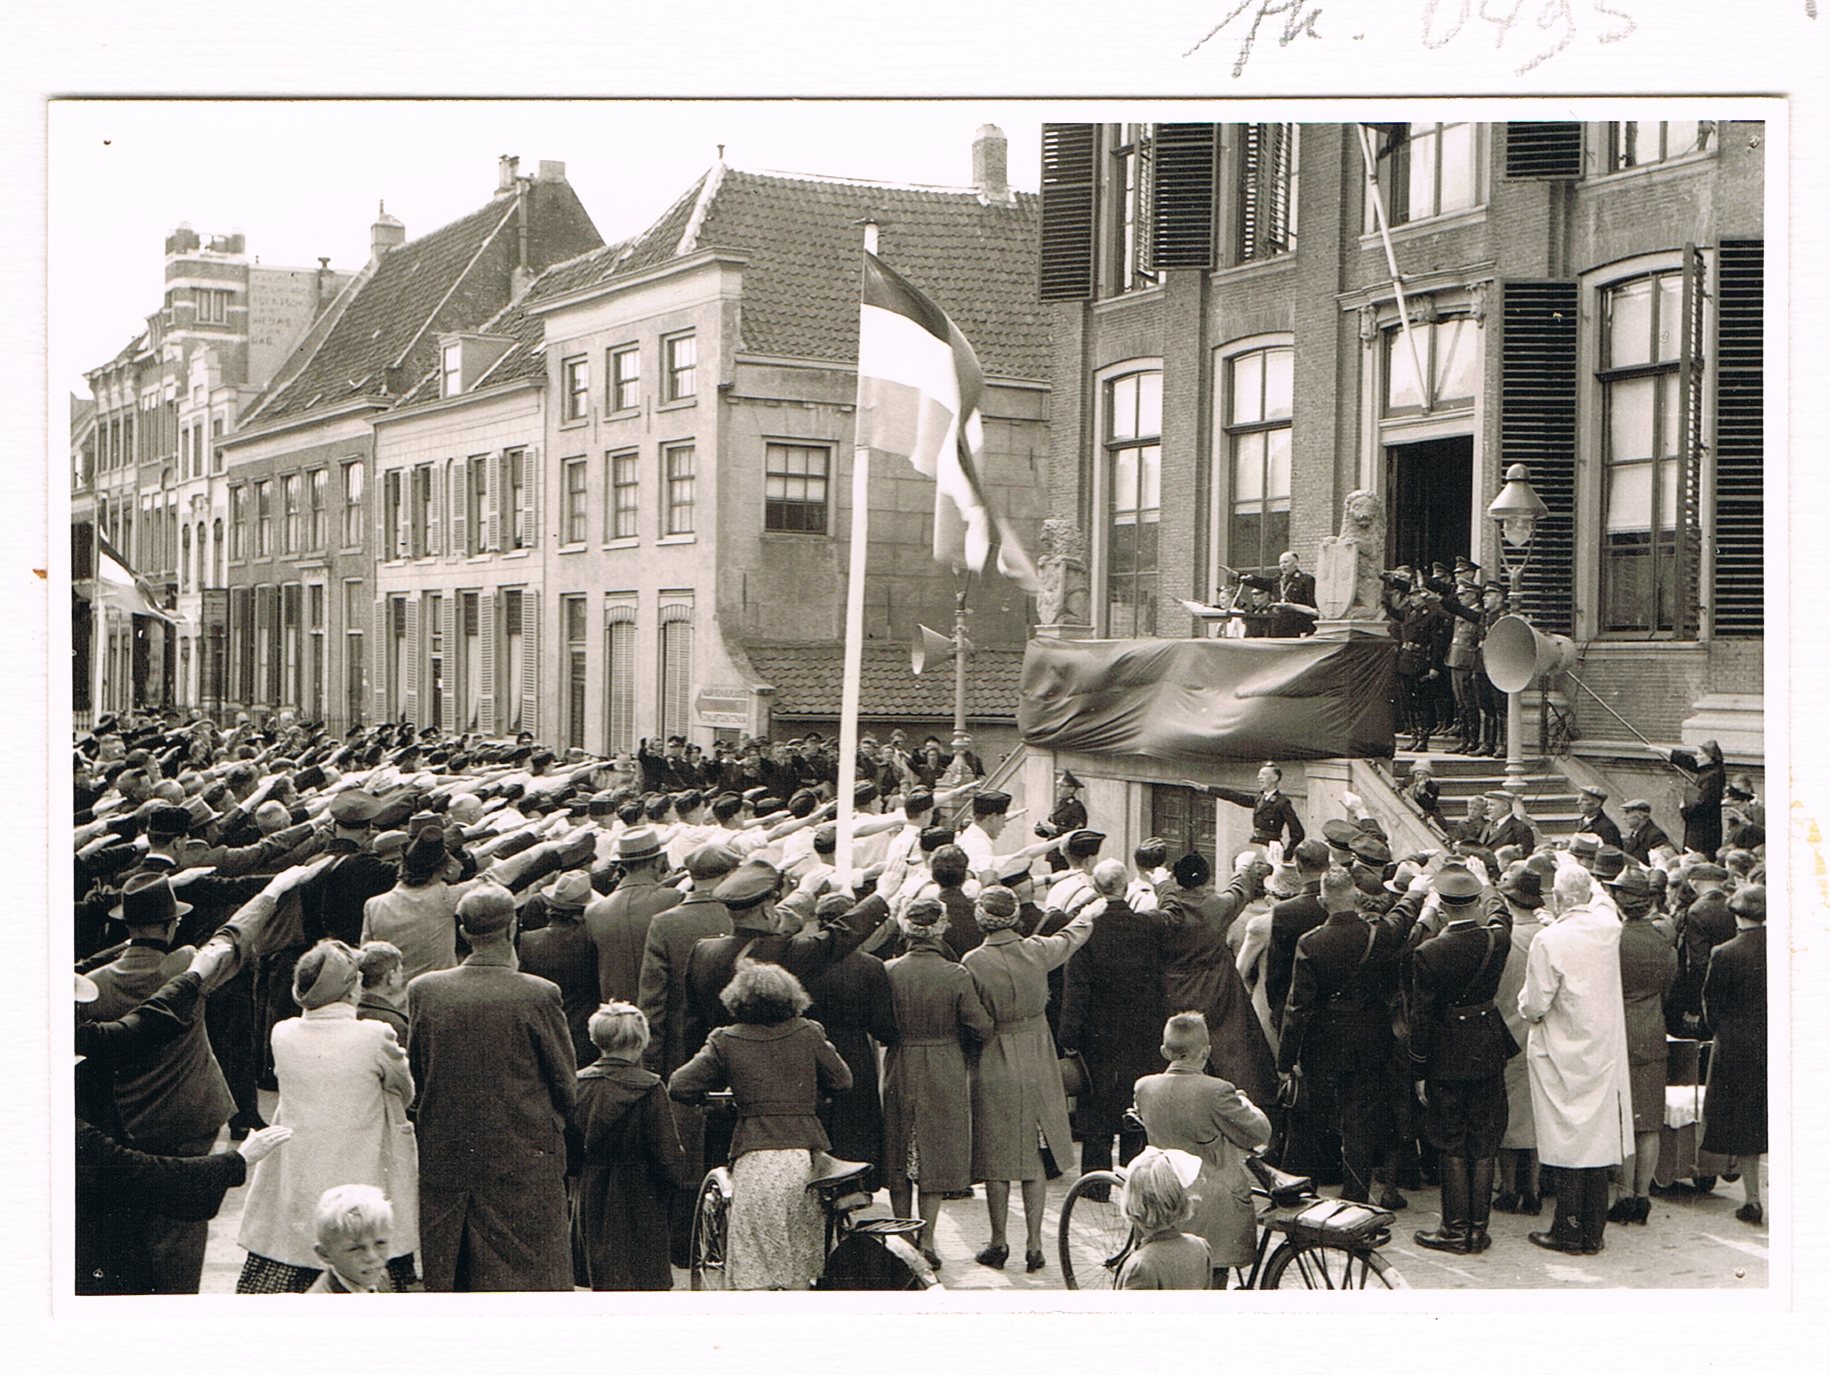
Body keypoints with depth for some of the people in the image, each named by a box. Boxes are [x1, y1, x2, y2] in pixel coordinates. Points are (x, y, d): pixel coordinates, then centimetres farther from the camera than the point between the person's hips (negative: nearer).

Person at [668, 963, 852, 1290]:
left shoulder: (726, 1042, 0)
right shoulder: (809, 1034, 4)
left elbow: (679, 1087, -2)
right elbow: (842, 1081, 12)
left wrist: (708, 1098, 18)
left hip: (754, 1160, -2)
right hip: (805, 1156, 2)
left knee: (753, 1264, 2)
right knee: (803, 1258, 15)